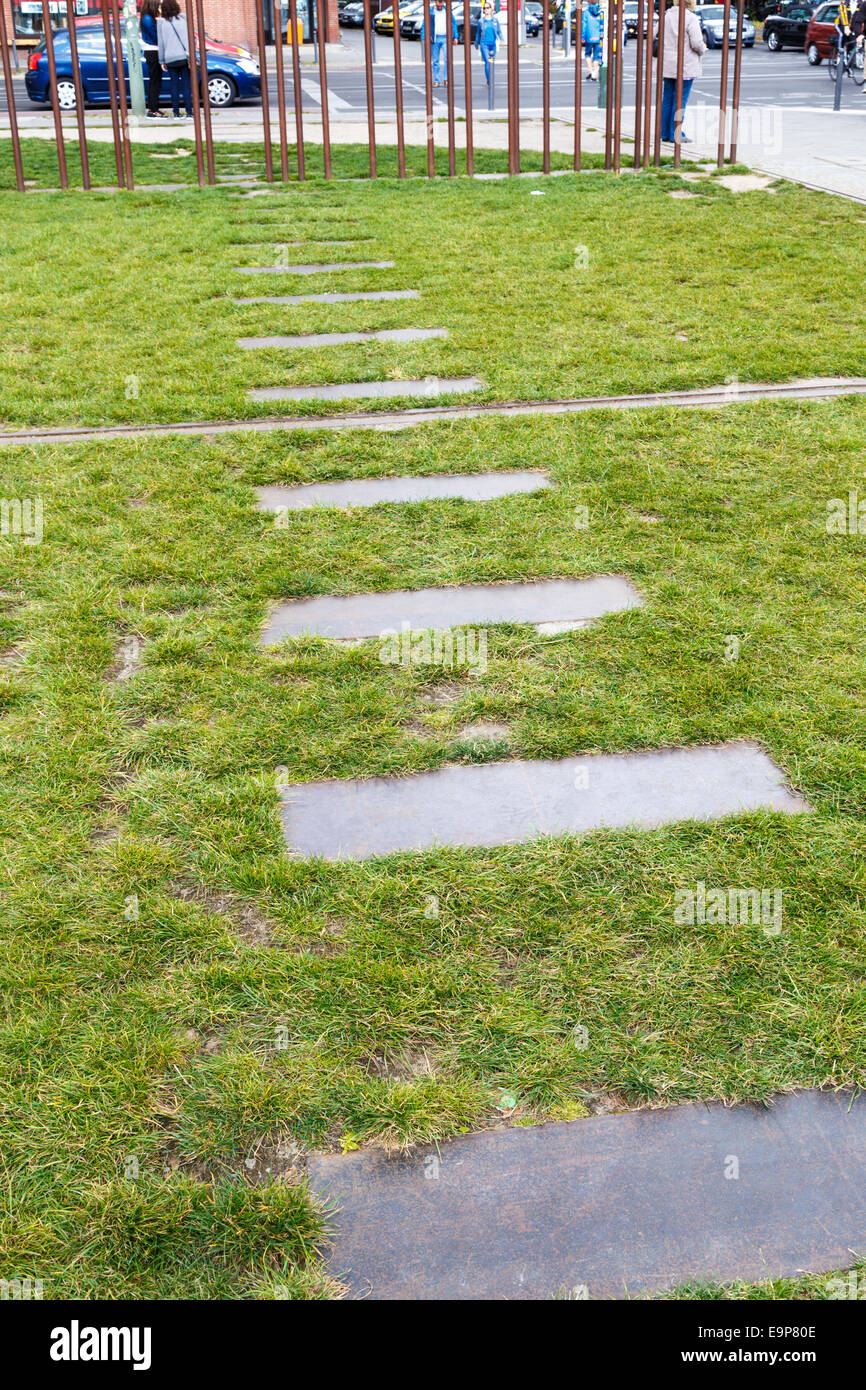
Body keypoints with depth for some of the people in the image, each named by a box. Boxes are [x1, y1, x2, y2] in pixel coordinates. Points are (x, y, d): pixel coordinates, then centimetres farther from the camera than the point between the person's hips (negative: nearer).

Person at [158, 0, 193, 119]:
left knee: (174, 85, 6)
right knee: (186, 85, 2)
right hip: (183, 56, 0)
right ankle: (189, 112, -3)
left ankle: (176, 112, 4)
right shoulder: (183, 18, 4)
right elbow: (191, 37, 3)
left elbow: (160, 42, 5)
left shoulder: (161, 22, 3)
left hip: (170, 58, 0)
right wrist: (190, 52, 13)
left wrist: (162, 61, 9)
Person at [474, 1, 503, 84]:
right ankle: (488, 81, -16)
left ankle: (489, 80, 26)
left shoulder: (495, 20, 6)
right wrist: (476, 43, 20)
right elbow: (478, 33, 14)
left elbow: (499, 31, 6)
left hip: (493, 44, 2)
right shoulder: (481, 21, 4)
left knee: (492, 62, 10)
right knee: (487, 62, -15)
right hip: (484, 44, -2)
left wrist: (501, 39, -12)